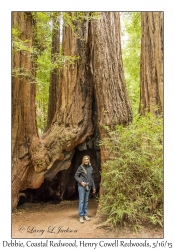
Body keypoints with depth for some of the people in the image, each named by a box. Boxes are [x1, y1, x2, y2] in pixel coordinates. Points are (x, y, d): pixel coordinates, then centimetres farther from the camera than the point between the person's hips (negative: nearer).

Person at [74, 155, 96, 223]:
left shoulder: (91, 168, 7)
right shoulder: (81, 167, -6)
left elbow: (92, 178, 13)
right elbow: (76, 176, -3)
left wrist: (93, 187, 14)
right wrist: (81, 182, -16)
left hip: (88, 186, 4)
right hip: (81, 186, -4)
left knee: (86, 201, 11)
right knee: (81, 201, -3)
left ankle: (85, 215, 21)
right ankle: (81, 216, 4)